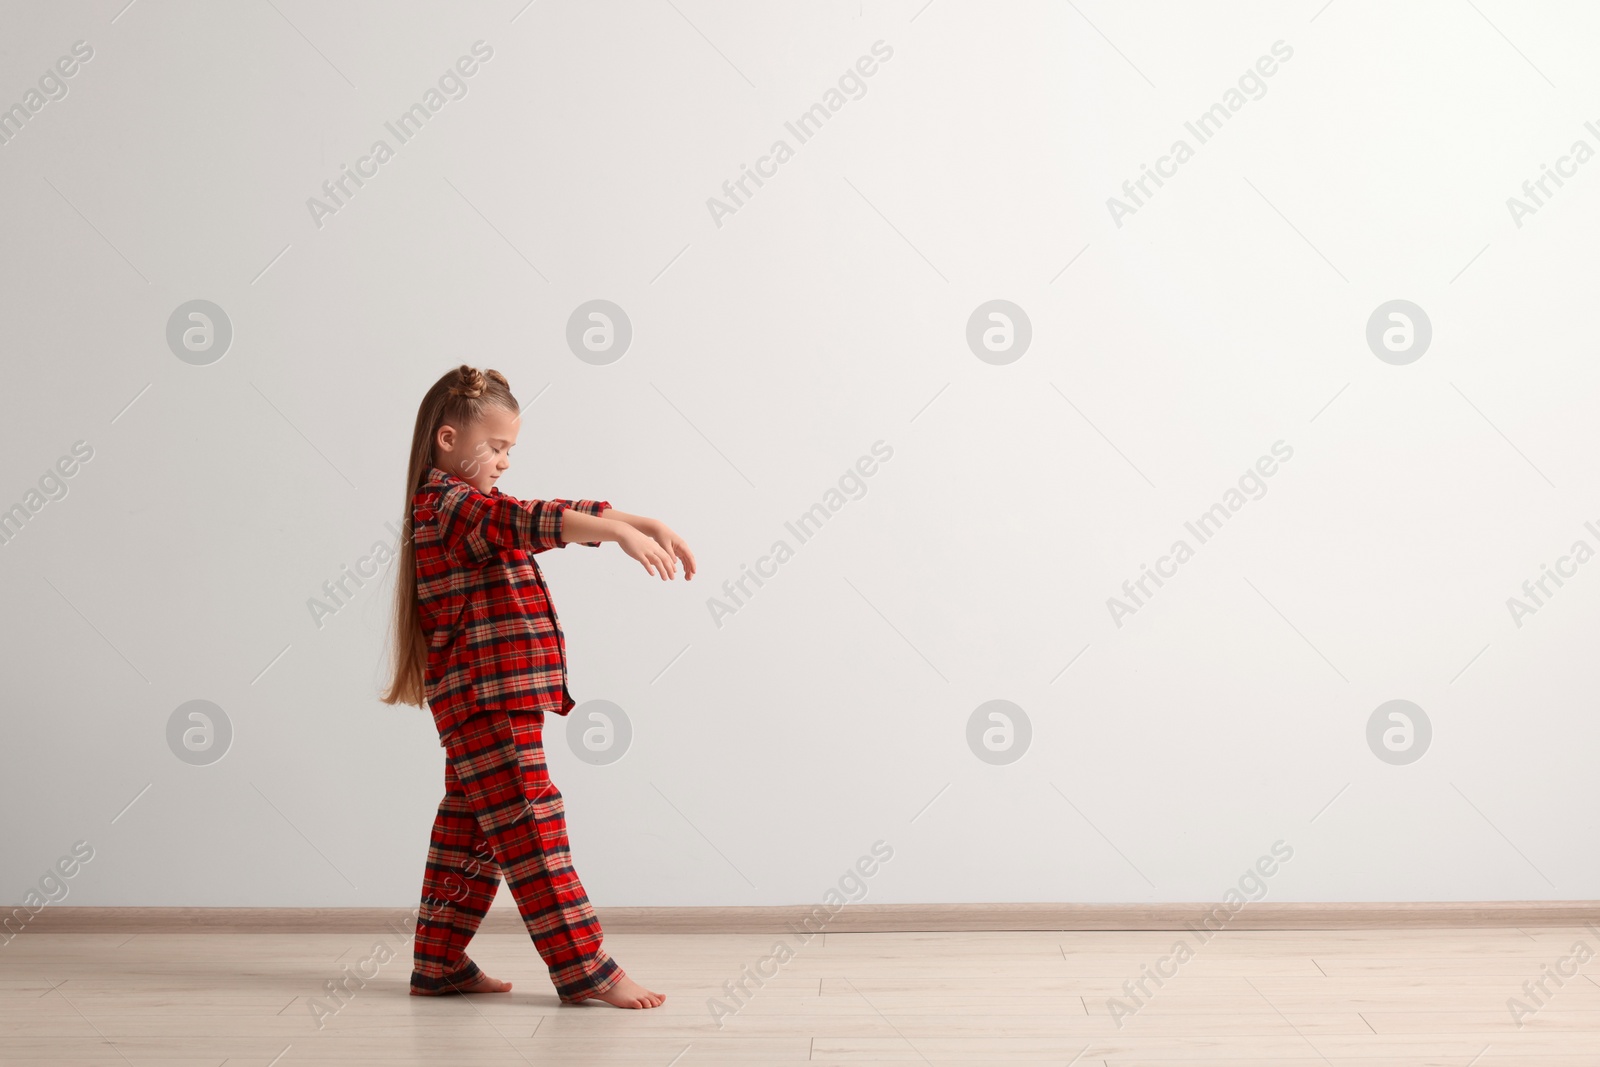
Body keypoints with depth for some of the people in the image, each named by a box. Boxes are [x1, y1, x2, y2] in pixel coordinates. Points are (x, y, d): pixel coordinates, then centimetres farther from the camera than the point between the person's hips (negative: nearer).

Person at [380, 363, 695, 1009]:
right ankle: (584, 969, -5)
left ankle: (439, 963, 22)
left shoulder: (476, 502, 20)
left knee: (471, 830, 14)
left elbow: (564, 513, 16)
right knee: (530, 828, -8)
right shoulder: (444, 501, -12)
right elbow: (525, 522, -29)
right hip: (486, 696, -10)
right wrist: (620, 531, -39)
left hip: (490, 700, 10)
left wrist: (650, 526, 5)